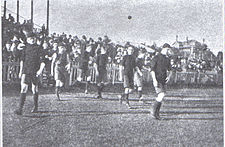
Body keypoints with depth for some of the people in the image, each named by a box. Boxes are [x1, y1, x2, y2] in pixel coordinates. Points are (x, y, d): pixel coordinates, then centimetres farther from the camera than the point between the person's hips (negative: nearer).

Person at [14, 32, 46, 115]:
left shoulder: (38, 48, 1)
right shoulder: (26, 48, 8)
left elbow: (42, 61, -3)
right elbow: (22, 60, 15)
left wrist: (40, 70, -18)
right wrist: (21, 71, 12)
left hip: (35, 72, -1)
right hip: (26, 71, 1)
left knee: (35, 89, 8)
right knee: (23, 88, -11)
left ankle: (35, 107, 26)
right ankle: (20, 109, -16)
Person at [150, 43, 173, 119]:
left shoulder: (167, 59, 14)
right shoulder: (156, 57, -5)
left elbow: (170, 70, 18)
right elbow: (152, 70, -10)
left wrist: (169, 76, -4)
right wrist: (154, 80, -19)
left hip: (163, 80, 7)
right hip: (157, 80, -7)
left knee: (161, 97, 6)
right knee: (161, 95, -19)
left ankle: (157, 113, 15)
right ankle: (154, 111, -5)